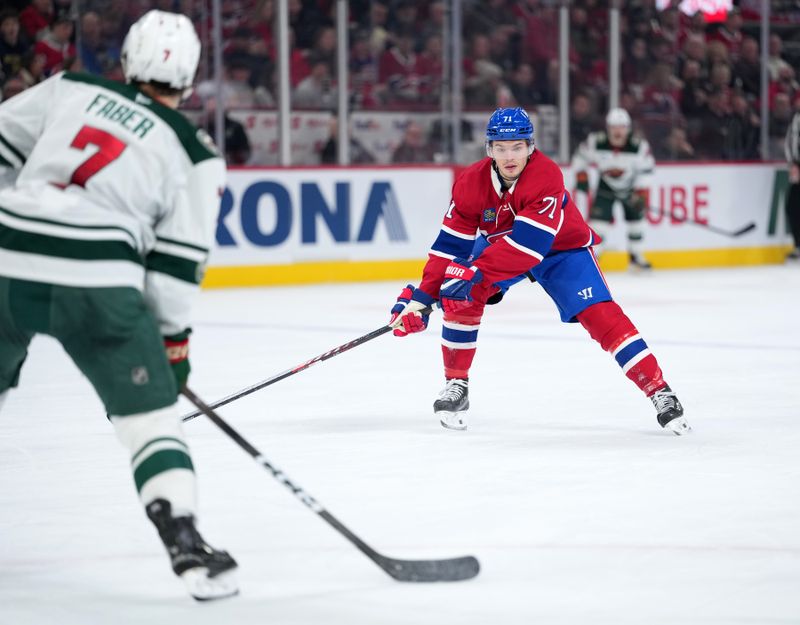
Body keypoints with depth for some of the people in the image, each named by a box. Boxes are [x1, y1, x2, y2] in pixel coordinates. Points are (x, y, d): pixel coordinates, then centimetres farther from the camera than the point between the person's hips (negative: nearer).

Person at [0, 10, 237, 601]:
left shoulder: (70, 87, 14)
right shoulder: (196, 154, 7)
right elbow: (176, 263, 4)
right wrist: (173, 340, 14)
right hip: (95, 280, -3)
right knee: (149, 412, 2)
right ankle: (184, 541, -11)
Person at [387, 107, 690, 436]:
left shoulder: (546, 176, -36)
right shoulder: (471, 182, -22)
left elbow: (529, 243, -43)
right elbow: (451, 245, -17)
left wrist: (476, 272, -49)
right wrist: (422, 295, -24)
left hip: (561, 247, -4)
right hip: (498, 245, 4)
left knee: (601, 315, -17)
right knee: (461, 298, -17)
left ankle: (660, 393, -14)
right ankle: (456, 385, 1)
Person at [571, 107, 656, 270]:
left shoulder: (639, 145, -26)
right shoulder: (596, 142, -24)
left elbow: (646, 170, -18)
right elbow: (580, 157, -6)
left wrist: (640, 194, -24)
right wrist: (582, 178, -12)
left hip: (631, 188, 1)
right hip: (606, 187, -1)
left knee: (636, 219, 4)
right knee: (599, 219, -13)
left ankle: (636, 256, 22)